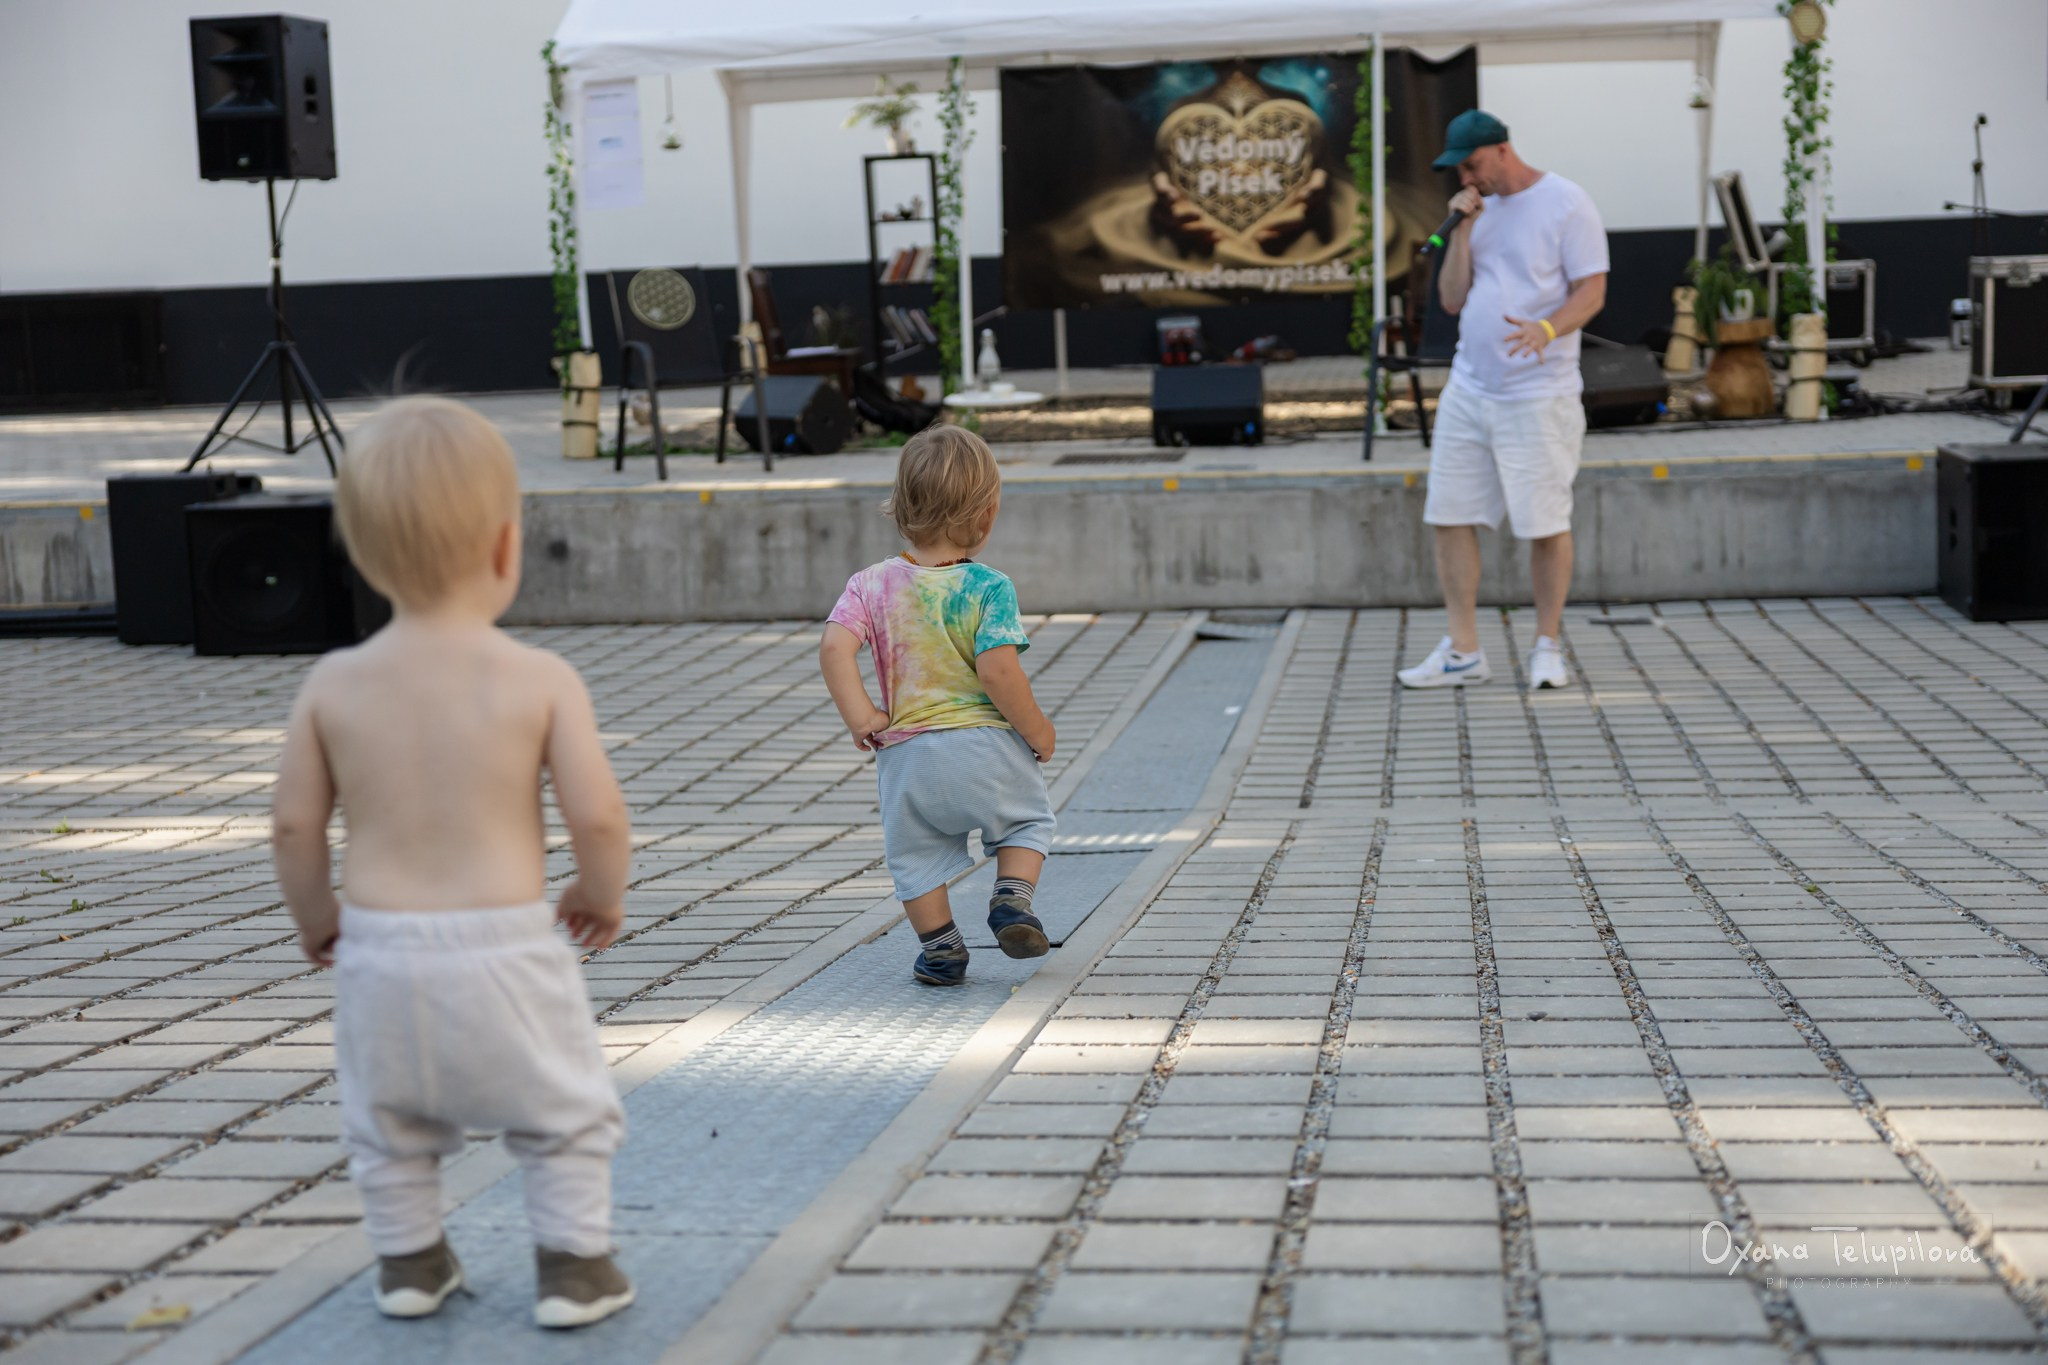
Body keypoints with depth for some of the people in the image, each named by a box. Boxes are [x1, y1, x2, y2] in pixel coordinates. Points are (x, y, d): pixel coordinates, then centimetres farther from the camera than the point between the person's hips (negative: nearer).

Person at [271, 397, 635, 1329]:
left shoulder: (333, 686, -5)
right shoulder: (540, 681, -12)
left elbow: (294, 823, 0)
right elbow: (596, 813, -13)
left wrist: (314, 915, 18)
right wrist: (602, 893, 7)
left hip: (379, 947, 3)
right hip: (503, 946, -3)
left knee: (388, 1124, 24)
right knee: (564, 1113, 17)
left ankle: (408, 1263, 34)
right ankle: (573, 1268, 19)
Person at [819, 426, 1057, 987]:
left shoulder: (872, 584, 0)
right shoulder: (989, 588, -9)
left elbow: (835, 647, -13)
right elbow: (998, 670, -18)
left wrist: (859, 717, -6)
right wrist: (1036, 730, -6)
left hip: (905, 756, 2)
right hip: (985, 745, -2)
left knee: (914, 853, 21)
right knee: (1028, 817, 23)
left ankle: (940, 946, 19)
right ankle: (1012, 897, 3)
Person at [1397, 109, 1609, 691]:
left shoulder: (1566, 204, -5)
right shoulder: (1478, 209, 15)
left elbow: (1592, 291, -11)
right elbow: (1452, 299, 11)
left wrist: (1547, 328, -29)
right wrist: (1462, 231, 0)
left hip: (1538, 397, -6)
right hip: (1467, 391, 6)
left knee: (1546, 525, -2)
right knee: (1450, 518, 3)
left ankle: (1547, 646, 12)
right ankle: (1463, 652, 9)